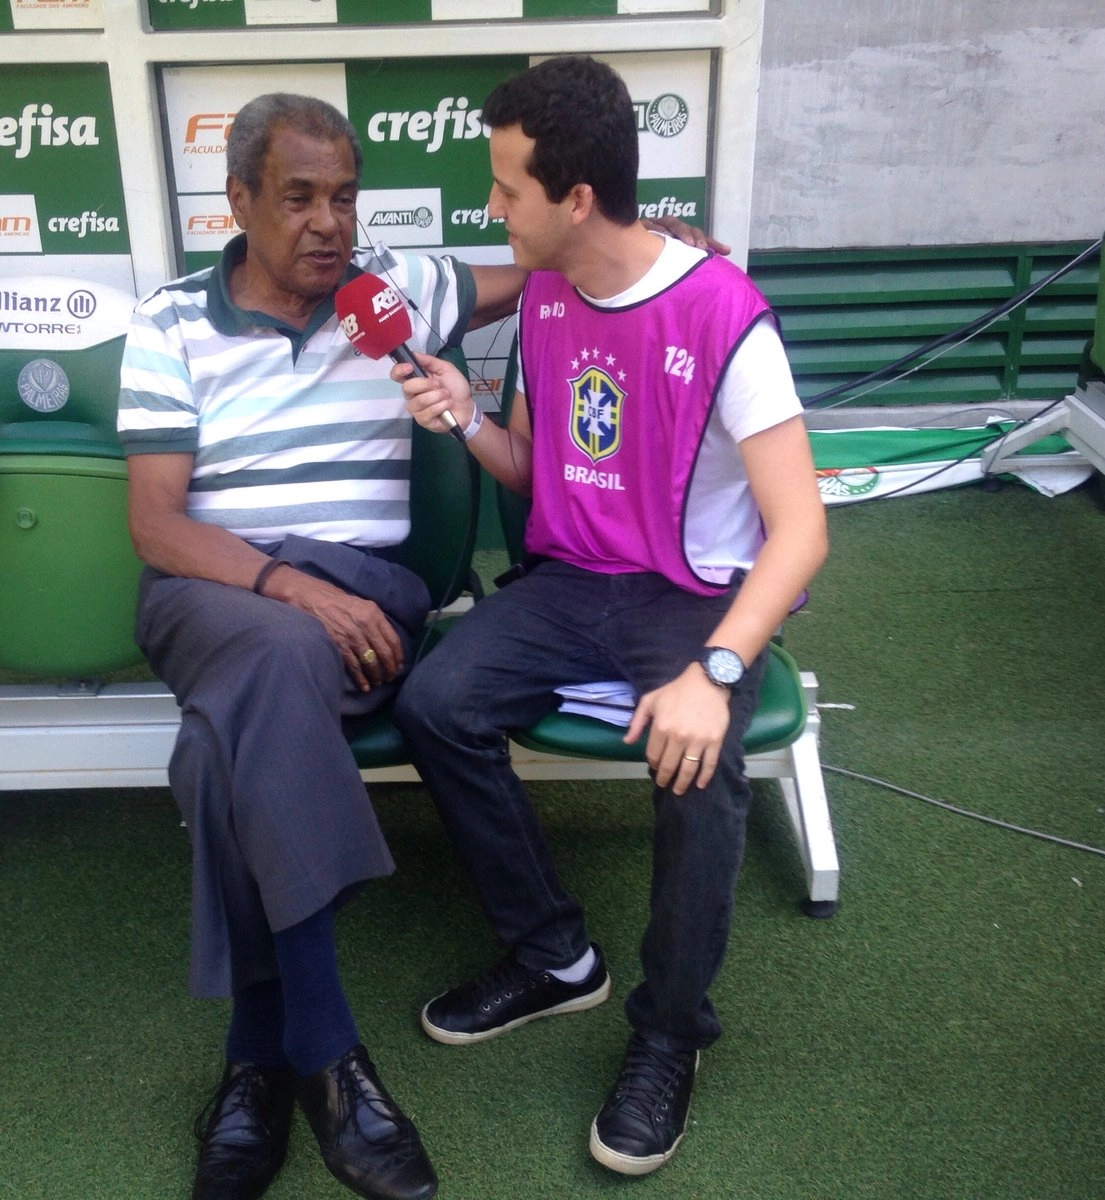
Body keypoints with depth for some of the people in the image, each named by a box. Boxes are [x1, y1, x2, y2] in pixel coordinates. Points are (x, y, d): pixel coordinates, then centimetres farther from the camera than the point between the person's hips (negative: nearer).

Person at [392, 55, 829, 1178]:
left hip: (698, 594, -5)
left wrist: (714, 673, -36)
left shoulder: (722, 314, -18)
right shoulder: (544, 294, 3)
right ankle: (556, 957, 2)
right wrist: (468, 419, -7)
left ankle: (670, 1032, -4)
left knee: (697, 765, -32)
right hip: (568, 579, 6)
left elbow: (800, 527, -22)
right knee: (433, 703, -18)